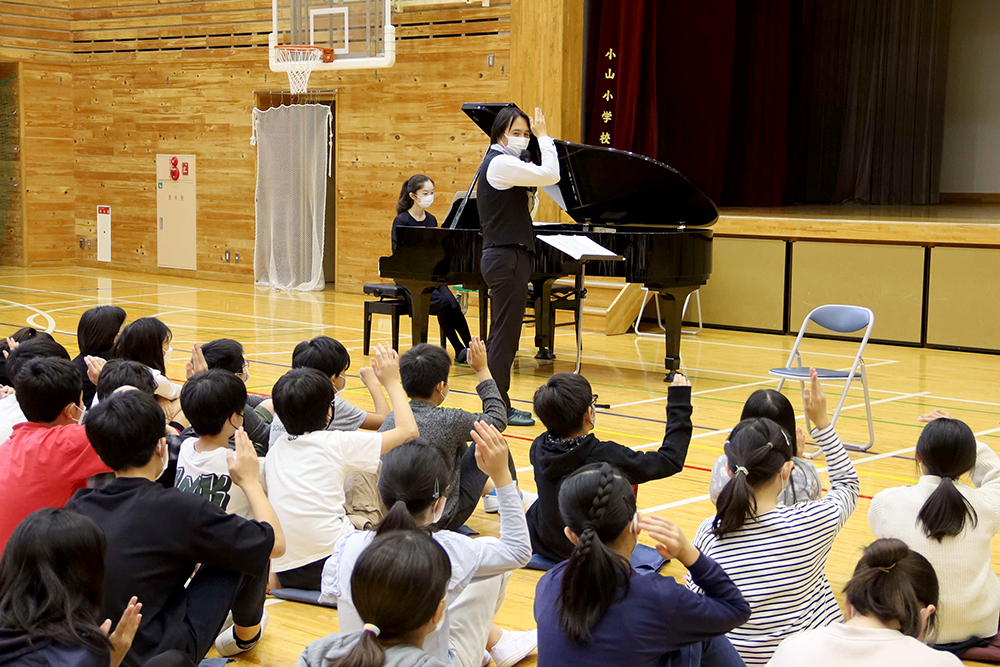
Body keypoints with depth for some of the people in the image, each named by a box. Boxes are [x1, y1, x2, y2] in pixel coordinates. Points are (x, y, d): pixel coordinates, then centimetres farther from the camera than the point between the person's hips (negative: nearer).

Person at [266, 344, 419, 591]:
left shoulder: (274, 451, 12)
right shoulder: (337, 443, -3)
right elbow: (408, 431, 2)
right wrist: (391, 382, 13)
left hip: (286, 573, 6)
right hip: (331, 559, -6)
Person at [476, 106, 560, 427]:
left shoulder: (497, 163, 17)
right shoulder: (501, 163, -14)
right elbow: (551, 174, -22)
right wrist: (544, 135, -12)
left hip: (502, 257, 11)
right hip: (507, 258, -11)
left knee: (502, 335, 12)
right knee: (505, 334, -6)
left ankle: (498, 406, 18)